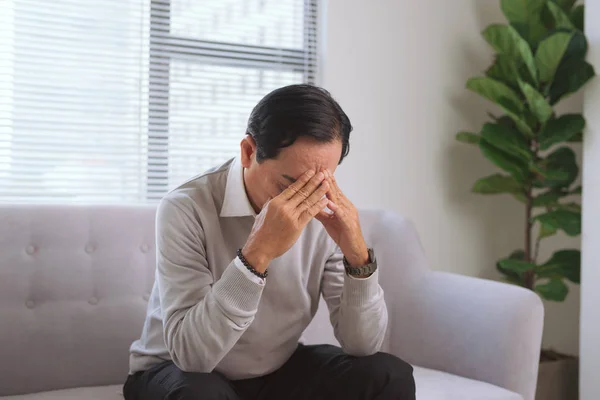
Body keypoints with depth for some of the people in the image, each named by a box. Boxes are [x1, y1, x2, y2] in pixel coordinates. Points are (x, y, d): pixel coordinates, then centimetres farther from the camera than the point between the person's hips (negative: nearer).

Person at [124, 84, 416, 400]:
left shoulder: (326, 213, -13)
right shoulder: (187, 208, -25)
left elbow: (363, 346, -14)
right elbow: (191, 353, -33)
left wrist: (357, 255, -30)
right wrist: (258, 252, -41)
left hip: (278, 370, 4)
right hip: (178, 371, -3)